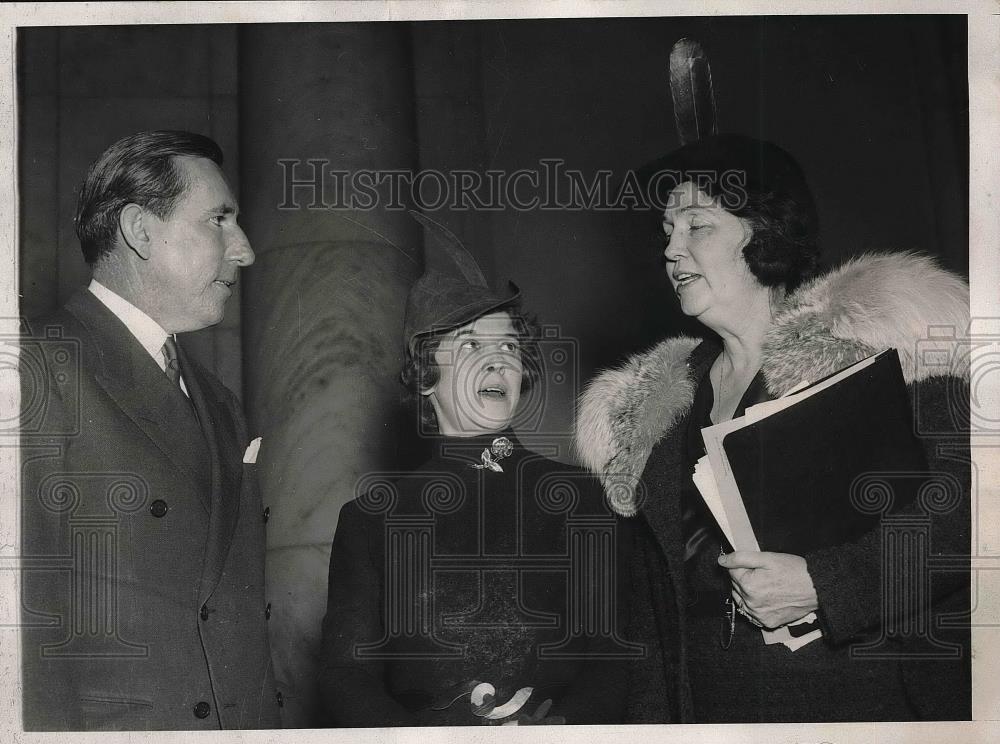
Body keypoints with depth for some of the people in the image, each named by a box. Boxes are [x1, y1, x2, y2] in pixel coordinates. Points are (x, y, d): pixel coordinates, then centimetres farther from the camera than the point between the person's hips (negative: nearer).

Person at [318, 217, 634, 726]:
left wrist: (559, 726, -12)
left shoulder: (579, 499, 11)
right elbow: (345, 674, 5)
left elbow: (618, 660, 6)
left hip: (558, 732, 1)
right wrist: (421, 735, -12)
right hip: (421, 726, 0)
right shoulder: (373, 513, 10)